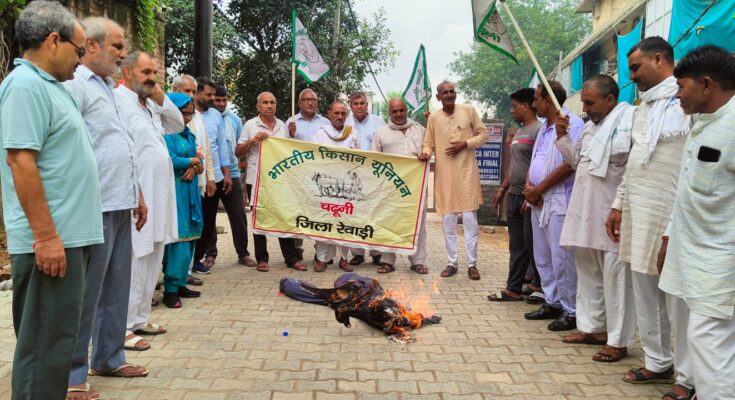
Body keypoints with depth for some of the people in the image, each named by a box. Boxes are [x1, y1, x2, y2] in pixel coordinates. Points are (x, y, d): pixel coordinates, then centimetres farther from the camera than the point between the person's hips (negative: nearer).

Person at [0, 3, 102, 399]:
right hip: (51, 239, -10)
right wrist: (46, 236, -23)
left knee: (56, 337, 17)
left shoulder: (48, 85, 17)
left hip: (69, 234, 10)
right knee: (46, 341, -2)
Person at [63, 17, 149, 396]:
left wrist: (136, 194, 21)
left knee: (116, 288, 16)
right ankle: (72, 374, 12)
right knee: (85, 294, -1)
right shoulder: (74, 85, -10)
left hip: (119, 206, 9)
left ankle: (108, 357, 29)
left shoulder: (109, 88, 19)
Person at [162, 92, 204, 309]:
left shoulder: (188, 134, 17)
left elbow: (199, 161, 13)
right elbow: (172, 161, -18)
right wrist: (193, 160, -2)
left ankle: (180, 283, 17)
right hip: (174, 191, -8)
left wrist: (194, 167, -9)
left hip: (189, 190, 8)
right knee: (178, 238, -9)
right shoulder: (165, 134, -8)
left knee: (189, 237, 8)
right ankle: (171, 289, -2)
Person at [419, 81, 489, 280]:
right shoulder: (433, 117, 4)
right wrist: (425, 152, -12)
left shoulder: (468, 110, 0)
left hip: (467, 172, -2)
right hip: (444, 174, 2)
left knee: (470, 220, 1)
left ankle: (472, 263, 10)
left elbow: (484, 134, 5)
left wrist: (465, 144, -10)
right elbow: (429, 143, 10)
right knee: (448, 222, 7)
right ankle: (452, 262, 18)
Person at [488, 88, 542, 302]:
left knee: (532, 245, 1)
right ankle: (513, 289, 17)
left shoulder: (538, 129, -13)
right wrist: (502, 189, 19)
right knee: (517, 246, 11)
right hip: (514, 196, 9)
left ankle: (540, 286, 16)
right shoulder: (519, 132, 17)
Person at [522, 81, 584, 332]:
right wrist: (529, 186, -2)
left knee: (561, 259, -5)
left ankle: (571, 311, 6)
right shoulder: (544, 128, 17)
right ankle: (552, 303, 26)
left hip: (559, 201, -9)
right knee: (543, 257, 14)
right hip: (538, 201, 10)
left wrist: (539, 189, -14)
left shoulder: (572, 124, -12)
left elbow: (570, 164, -19)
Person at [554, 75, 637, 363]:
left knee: (615, 277, -1)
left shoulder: (629, 118, -13)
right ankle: (592, 327, 31)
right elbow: (577, 161, 22)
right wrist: (563, 136, 9)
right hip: (586, 213, 9)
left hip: (612, 216, -9)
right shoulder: (592, 125, 15)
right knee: (587, 271, 17)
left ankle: (618, 341, 10)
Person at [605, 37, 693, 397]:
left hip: (671, 217, -8)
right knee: (645, 293, 14)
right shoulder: (644, 105, 18)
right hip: (637, 213, 8)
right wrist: (619, 205, 20)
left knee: (679, 297, 0)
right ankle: (658, 362, 29)